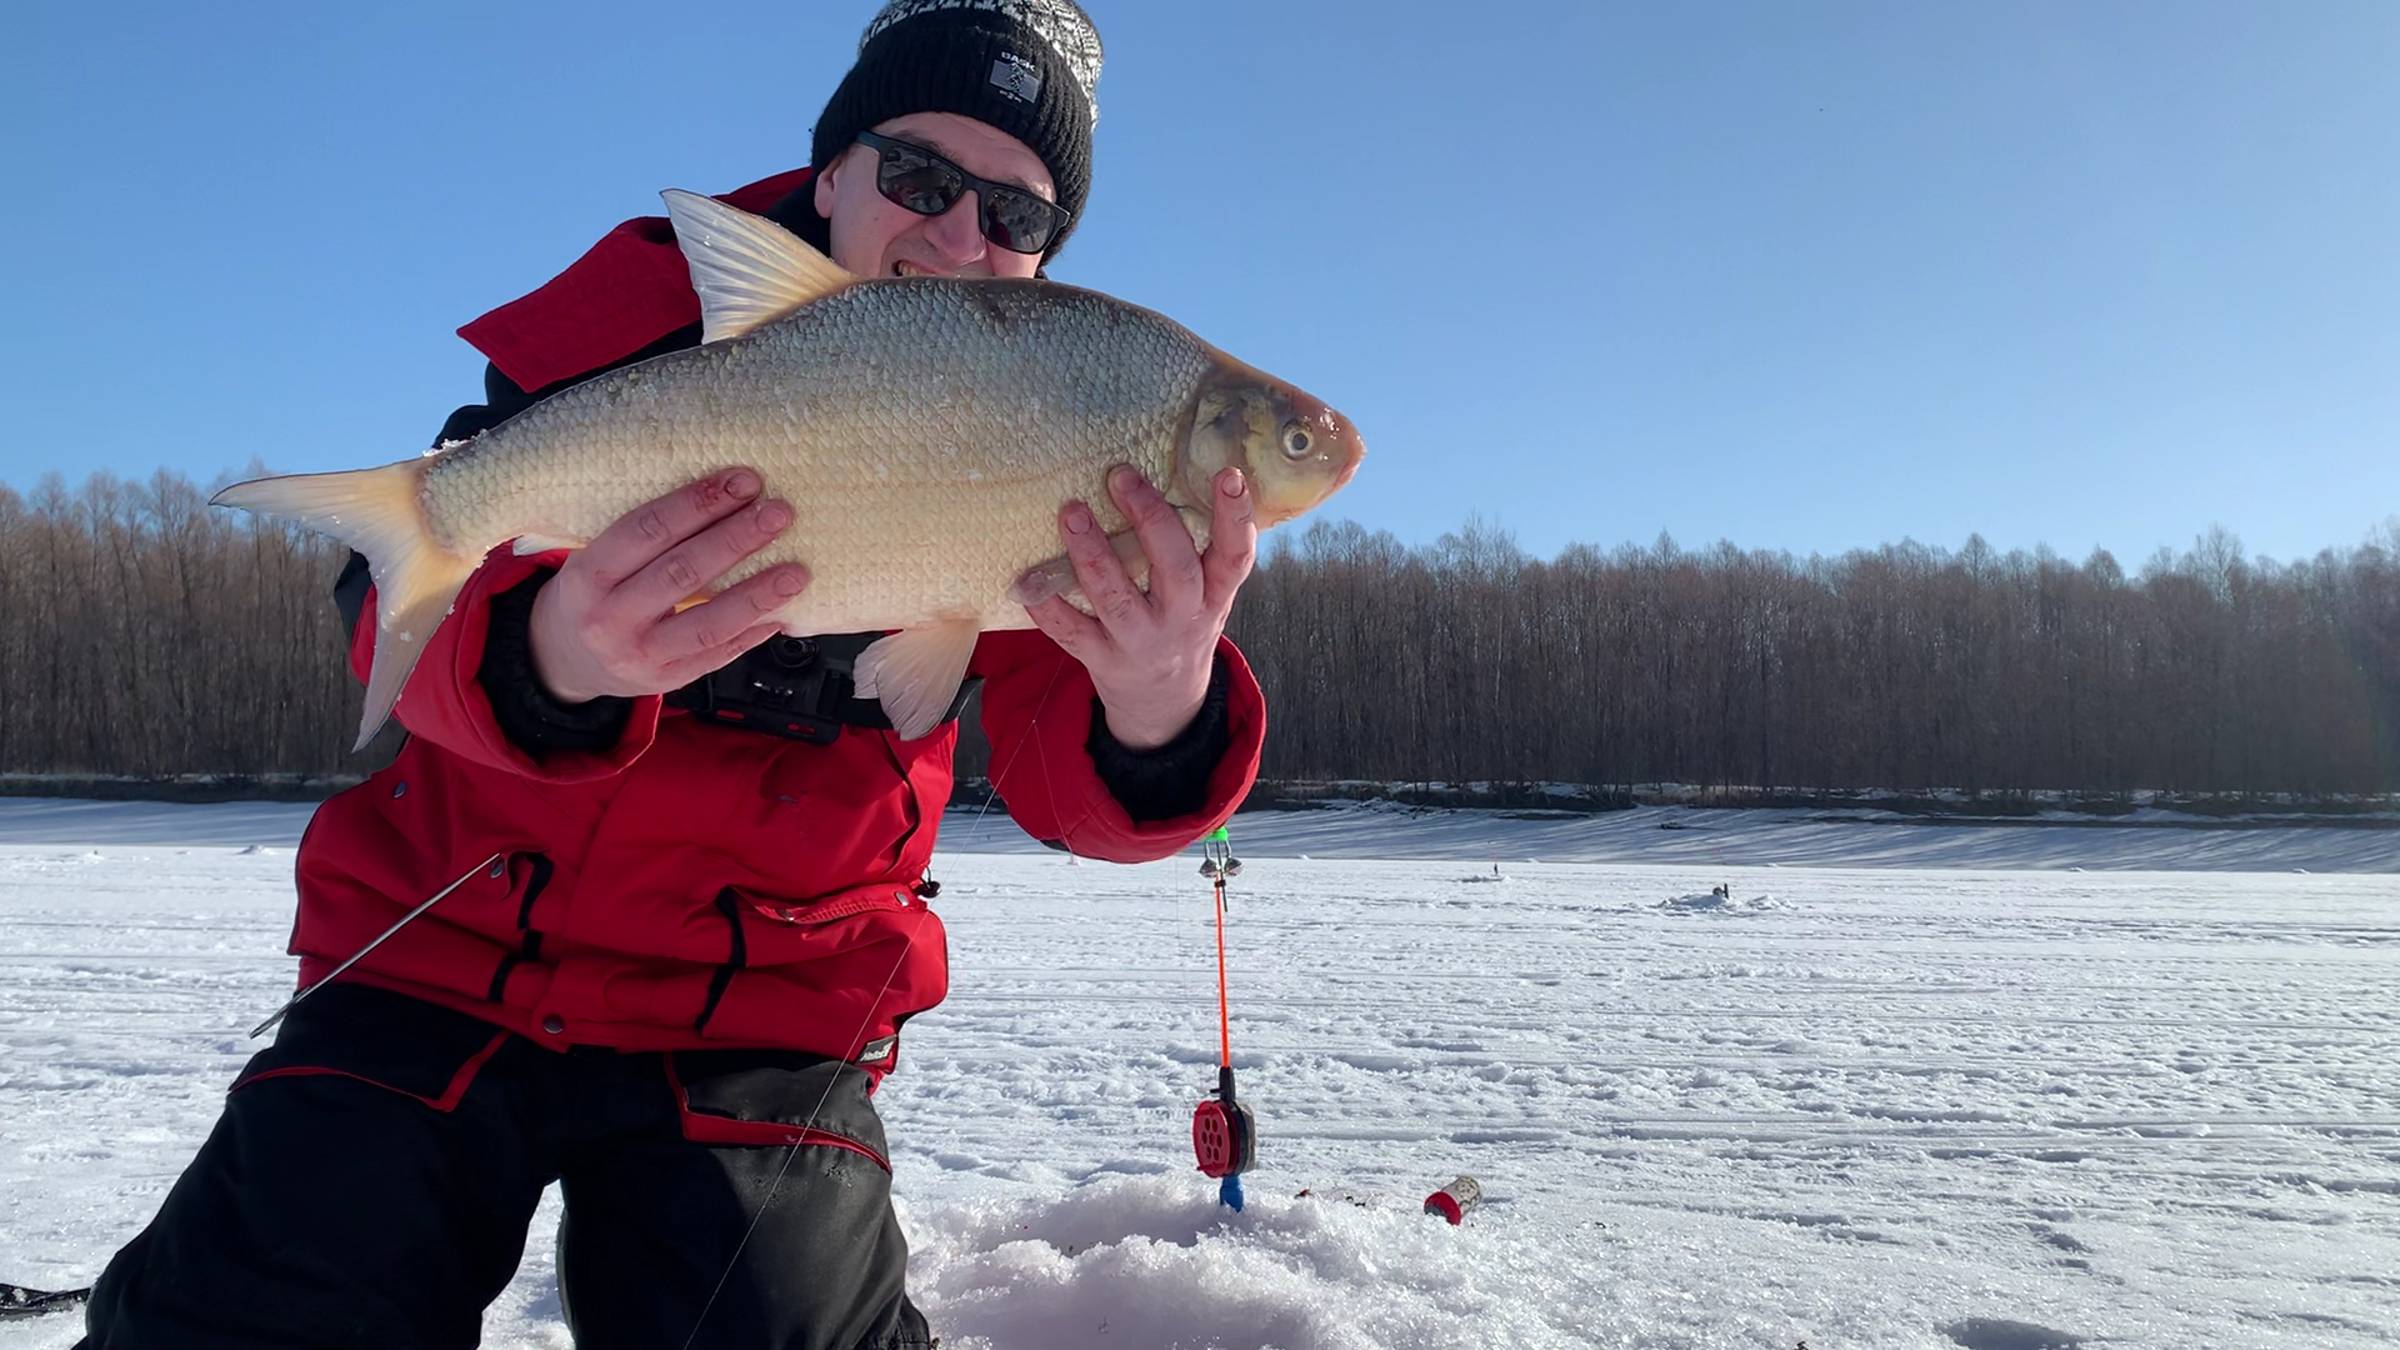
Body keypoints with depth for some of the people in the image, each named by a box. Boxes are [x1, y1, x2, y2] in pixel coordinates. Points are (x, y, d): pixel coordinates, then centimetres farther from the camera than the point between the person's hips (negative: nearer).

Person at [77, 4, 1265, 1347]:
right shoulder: (649, 298, -5)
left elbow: (1063, 777, -16)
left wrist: (1157, 712, -42)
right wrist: (550, 654, -41)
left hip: (755, 1030, 0)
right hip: (449, 952, 1)